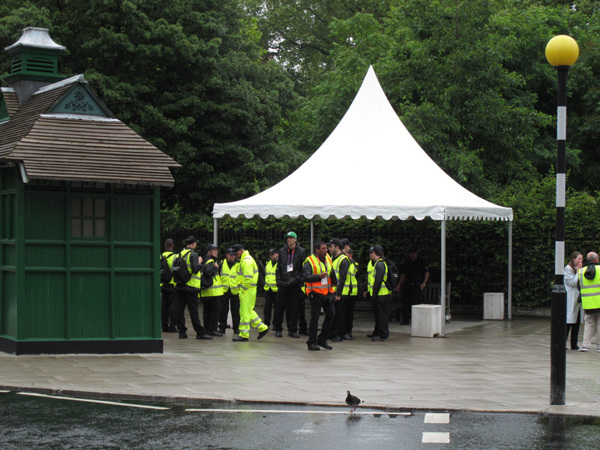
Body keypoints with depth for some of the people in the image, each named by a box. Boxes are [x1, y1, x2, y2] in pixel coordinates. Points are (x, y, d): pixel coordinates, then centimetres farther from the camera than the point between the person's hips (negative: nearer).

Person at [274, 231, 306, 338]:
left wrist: (299, 279, -5)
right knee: (280, 307, 1)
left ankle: (293, 330, 9)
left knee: (294, 308, 2)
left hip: (295, 284, -2)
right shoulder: (282, 251, 10)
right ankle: (278, 329, 11)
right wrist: (279, 280, 7)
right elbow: (279, 267, 15)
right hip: (283, 283, 2)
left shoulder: (301, 252, 2)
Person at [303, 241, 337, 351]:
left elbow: (332, 272, 28)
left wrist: (334, 280, 11)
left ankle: (322, 339, 17)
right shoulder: (310, 261, -9)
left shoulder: (328, 259, 13)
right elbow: (305, 277, -19)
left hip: (327, 292, 7)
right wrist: (319, 276, -28)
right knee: (315, 317, -5)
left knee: (330, 314, 4)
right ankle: (312, 342, 3)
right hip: (316, 293, -7)